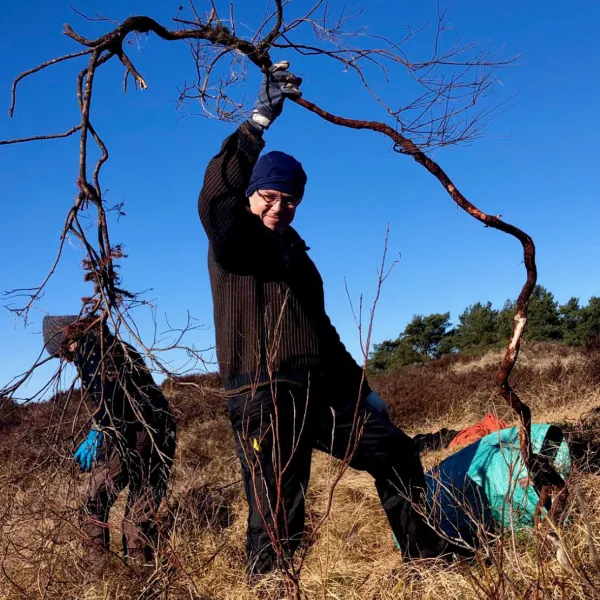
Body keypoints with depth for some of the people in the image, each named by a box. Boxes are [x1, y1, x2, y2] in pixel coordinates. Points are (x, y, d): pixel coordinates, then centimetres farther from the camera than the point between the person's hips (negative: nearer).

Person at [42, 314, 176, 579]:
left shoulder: (88, 344, 5)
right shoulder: (121, 346, 27)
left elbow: (106, 389, -12)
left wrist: (96, 432, -17)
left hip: (128, 430, -7)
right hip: (162, 428, 7)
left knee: (94, 503, 6)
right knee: (143, 507, 13)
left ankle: (96, 575, 3)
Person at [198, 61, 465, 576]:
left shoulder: (295, 251, 24)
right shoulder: (232, 242, 1)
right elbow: (214, 196, -24)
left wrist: (359, 387, 27)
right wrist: (260, 120, -32)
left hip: (323, 392, 8)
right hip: (263, 397, -8)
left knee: (397, 455, 11)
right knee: (278, 518, -12)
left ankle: (429, 558, 25)